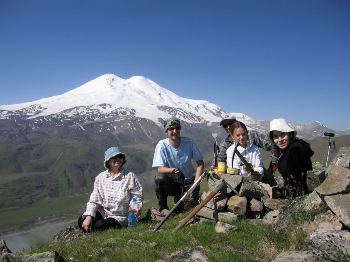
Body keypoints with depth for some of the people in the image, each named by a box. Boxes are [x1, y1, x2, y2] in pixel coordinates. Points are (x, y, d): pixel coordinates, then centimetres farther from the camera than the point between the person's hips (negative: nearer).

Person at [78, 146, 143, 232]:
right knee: (81, 220, -17)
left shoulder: (129, 176, -8)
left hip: (119, 217, -3)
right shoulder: (100, 178, 1)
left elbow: (137, 196, -7)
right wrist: (88, 217, -14)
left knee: (100, 225, -27)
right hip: (102, 214, 4)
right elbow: (94, 200, 0)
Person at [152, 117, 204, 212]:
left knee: (192, 203, -19)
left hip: (187, 182, 1)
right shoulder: (162, 145, -14)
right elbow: (160, 168, -20)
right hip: (171, 182, -1)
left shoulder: (188, 142, -10)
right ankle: (163, 207, -7)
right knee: (159, 178, -31)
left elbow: (200, 163, -5)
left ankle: (179, 200, 17)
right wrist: (172, 170, -42)